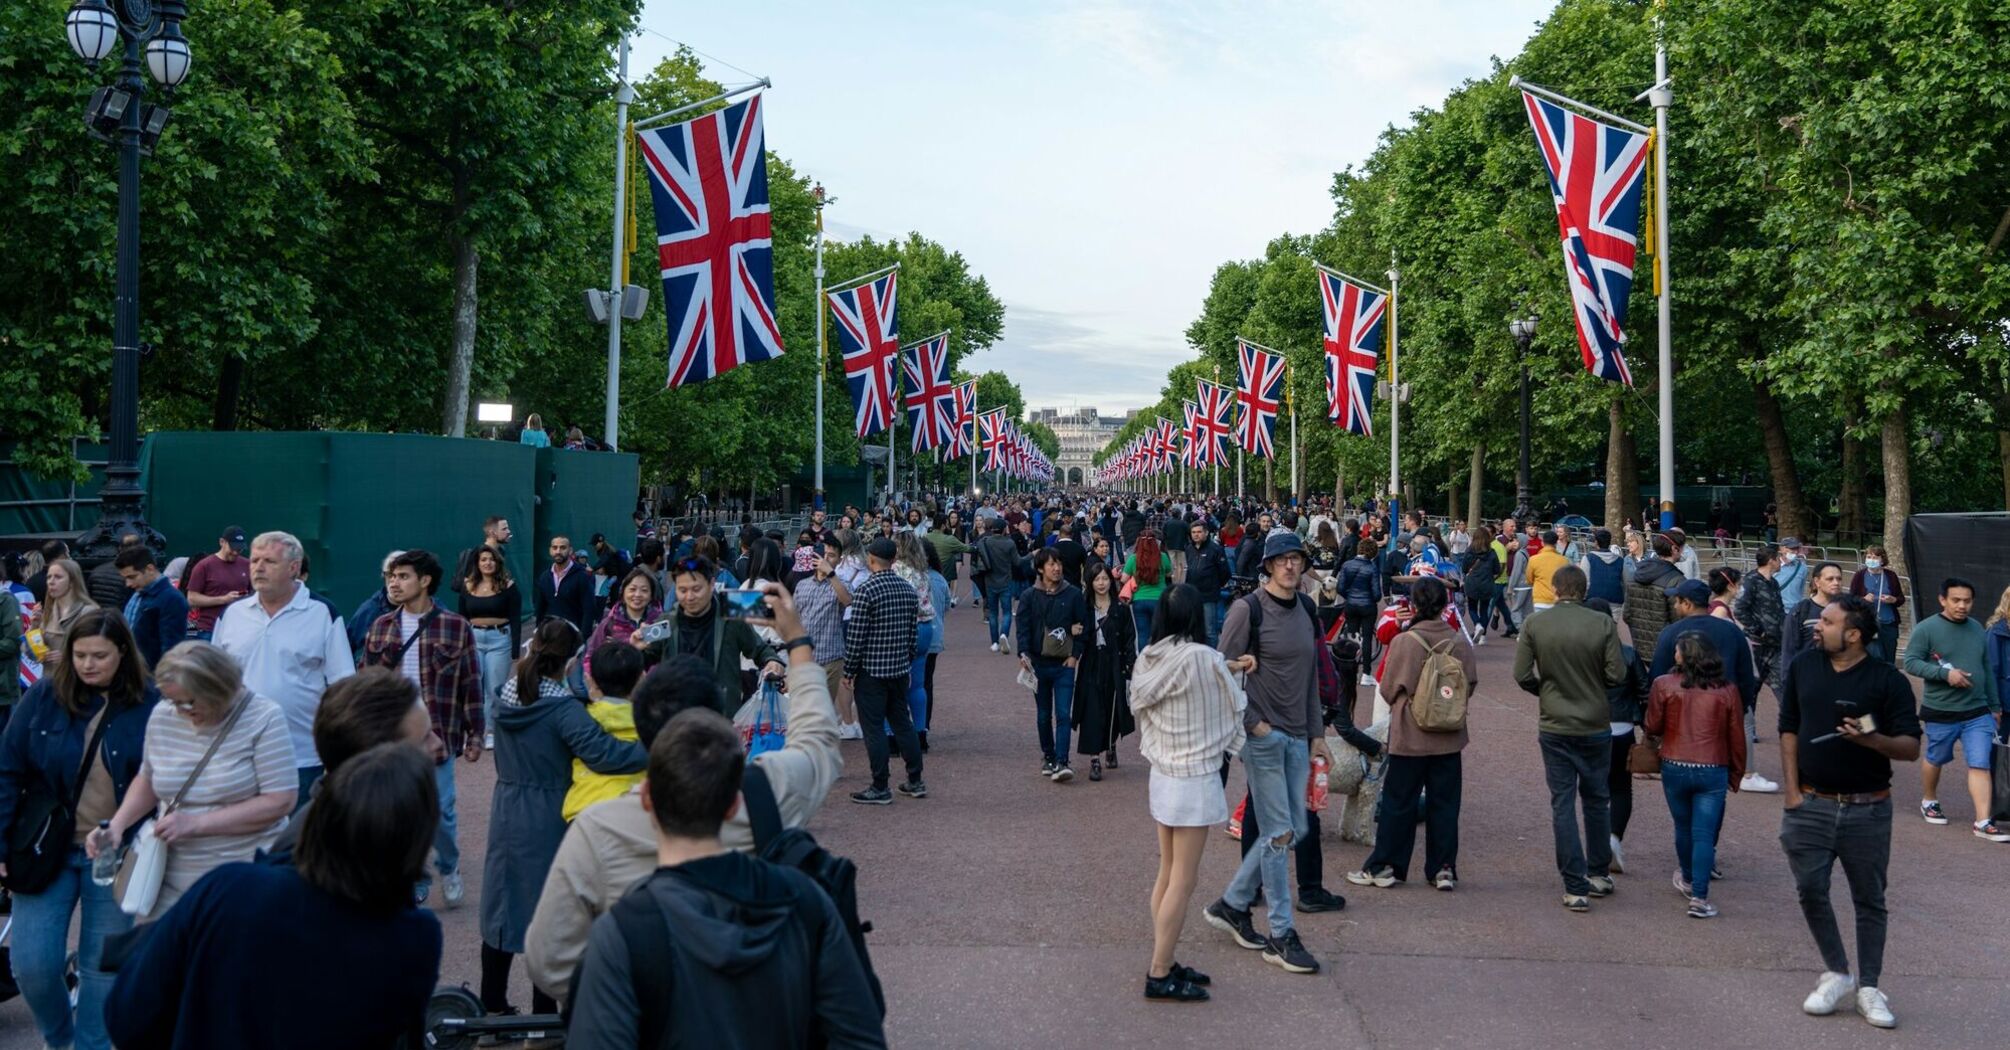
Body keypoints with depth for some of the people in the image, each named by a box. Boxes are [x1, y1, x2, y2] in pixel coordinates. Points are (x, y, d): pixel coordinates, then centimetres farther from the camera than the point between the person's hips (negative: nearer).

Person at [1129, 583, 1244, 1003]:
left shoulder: (1146, 660, 0)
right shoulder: (1203, 658, -18)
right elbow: (1234, 708, -6)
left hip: (1162, 774, 7)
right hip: (1196, 777, -7)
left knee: (1167, 873, 16)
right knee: (1183, 880, 0)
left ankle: (1163, 962, 24)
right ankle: (1160, 975, 4)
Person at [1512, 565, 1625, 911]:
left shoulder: (1534, 624, -9)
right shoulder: (1603, 624, -11)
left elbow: (1522, 675, -9)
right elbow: (1617, 675, -10)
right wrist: (1593, 683, 11)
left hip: (1554, 727, 0)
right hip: (1596, 725, 1)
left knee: (1562, 805, 5)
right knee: (1597, 800, 18)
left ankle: (1576, 888, 3)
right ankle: (1599, 875, 28)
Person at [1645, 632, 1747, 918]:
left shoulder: (1664, 685, -8)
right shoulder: (1727, 691, -1)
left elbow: (1653, 727, 0)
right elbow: (1737, 738, 4)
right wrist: (1736, 774, 16)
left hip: (1675, 768, 0)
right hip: (1713, 771, 0)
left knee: (1683, 828, 19)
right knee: (1704, 834, 1)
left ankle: (1688, 880, 40)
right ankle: (1699, 897, -3)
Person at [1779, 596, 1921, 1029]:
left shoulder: (1888, 680, -7)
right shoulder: (1803, 667, 3)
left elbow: (1911, 748, -8)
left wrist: (1871, 739, -29)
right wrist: (1792, 791, 2)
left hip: (1867, 810, -2)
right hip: (1811, 805, 2)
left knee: (1869, 899, 8)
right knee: (1811, 891, 2)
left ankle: (1869, 987, 20)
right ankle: (1837, 974, 20)